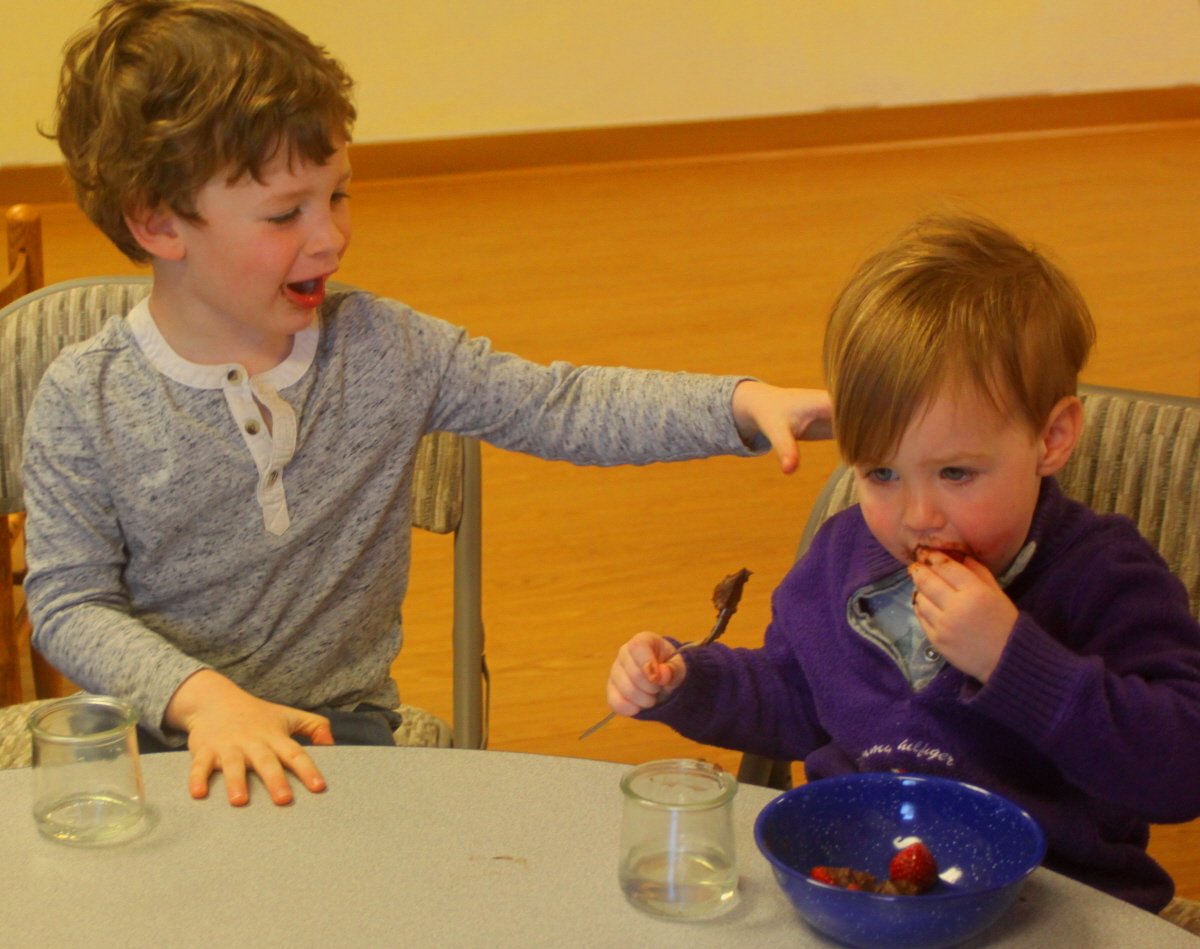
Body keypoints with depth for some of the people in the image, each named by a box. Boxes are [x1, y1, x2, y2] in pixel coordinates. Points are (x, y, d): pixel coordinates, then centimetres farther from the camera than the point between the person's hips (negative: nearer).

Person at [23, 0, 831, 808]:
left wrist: (744, 405, -15)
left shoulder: (384, 350, -2)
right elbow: (69, 604, -7)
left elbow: (560, 409, -2)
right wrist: (201, 696, -24)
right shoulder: (84, 403, -8)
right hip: (160, 730, -1)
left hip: (338, 723, 2)